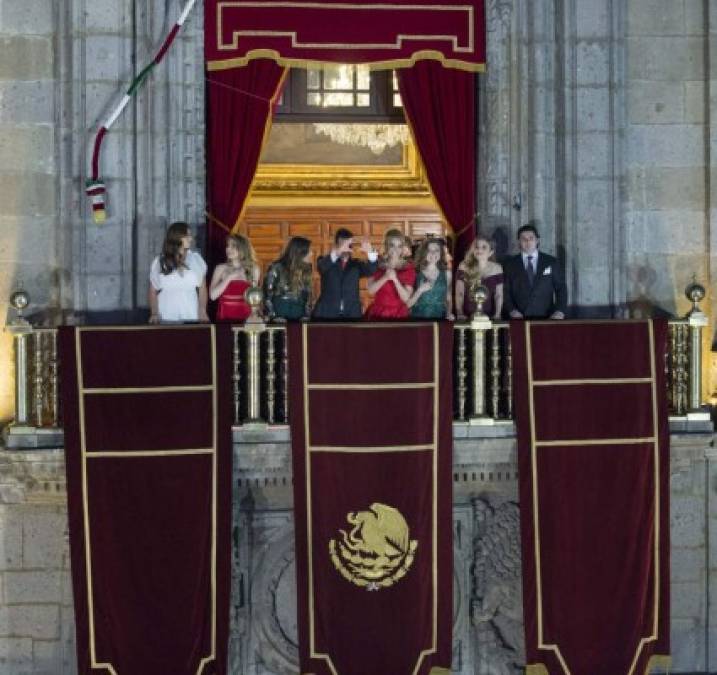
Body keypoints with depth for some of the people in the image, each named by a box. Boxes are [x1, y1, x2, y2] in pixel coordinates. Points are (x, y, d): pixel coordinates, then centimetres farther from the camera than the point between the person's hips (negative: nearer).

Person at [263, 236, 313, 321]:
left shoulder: (305, 270, 8)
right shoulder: (277, 268, -4)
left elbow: (307, 297, 13)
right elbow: (267, 295, -4)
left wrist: (307, 315, 1)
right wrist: (273, 316, -11)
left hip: (299, 319, 4)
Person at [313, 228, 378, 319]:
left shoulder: (356, 264, 15)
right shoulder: (326, 261, 7)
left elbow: (370, 270, -4)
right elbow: (321, 267, -18)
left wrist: (370, 253, -26)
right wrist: (336, 253, -38)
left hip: (351, 314, 2)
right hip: (327, 313, -2)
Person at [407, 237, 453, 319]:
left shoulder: (446, 274, 8)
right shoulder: (416, 274, 1)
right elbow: (408, 304, 1)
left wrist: (449, 313, 2)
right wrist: (420, 291, -12)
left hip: (439, 319, 2)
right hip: (418, 319, -2)